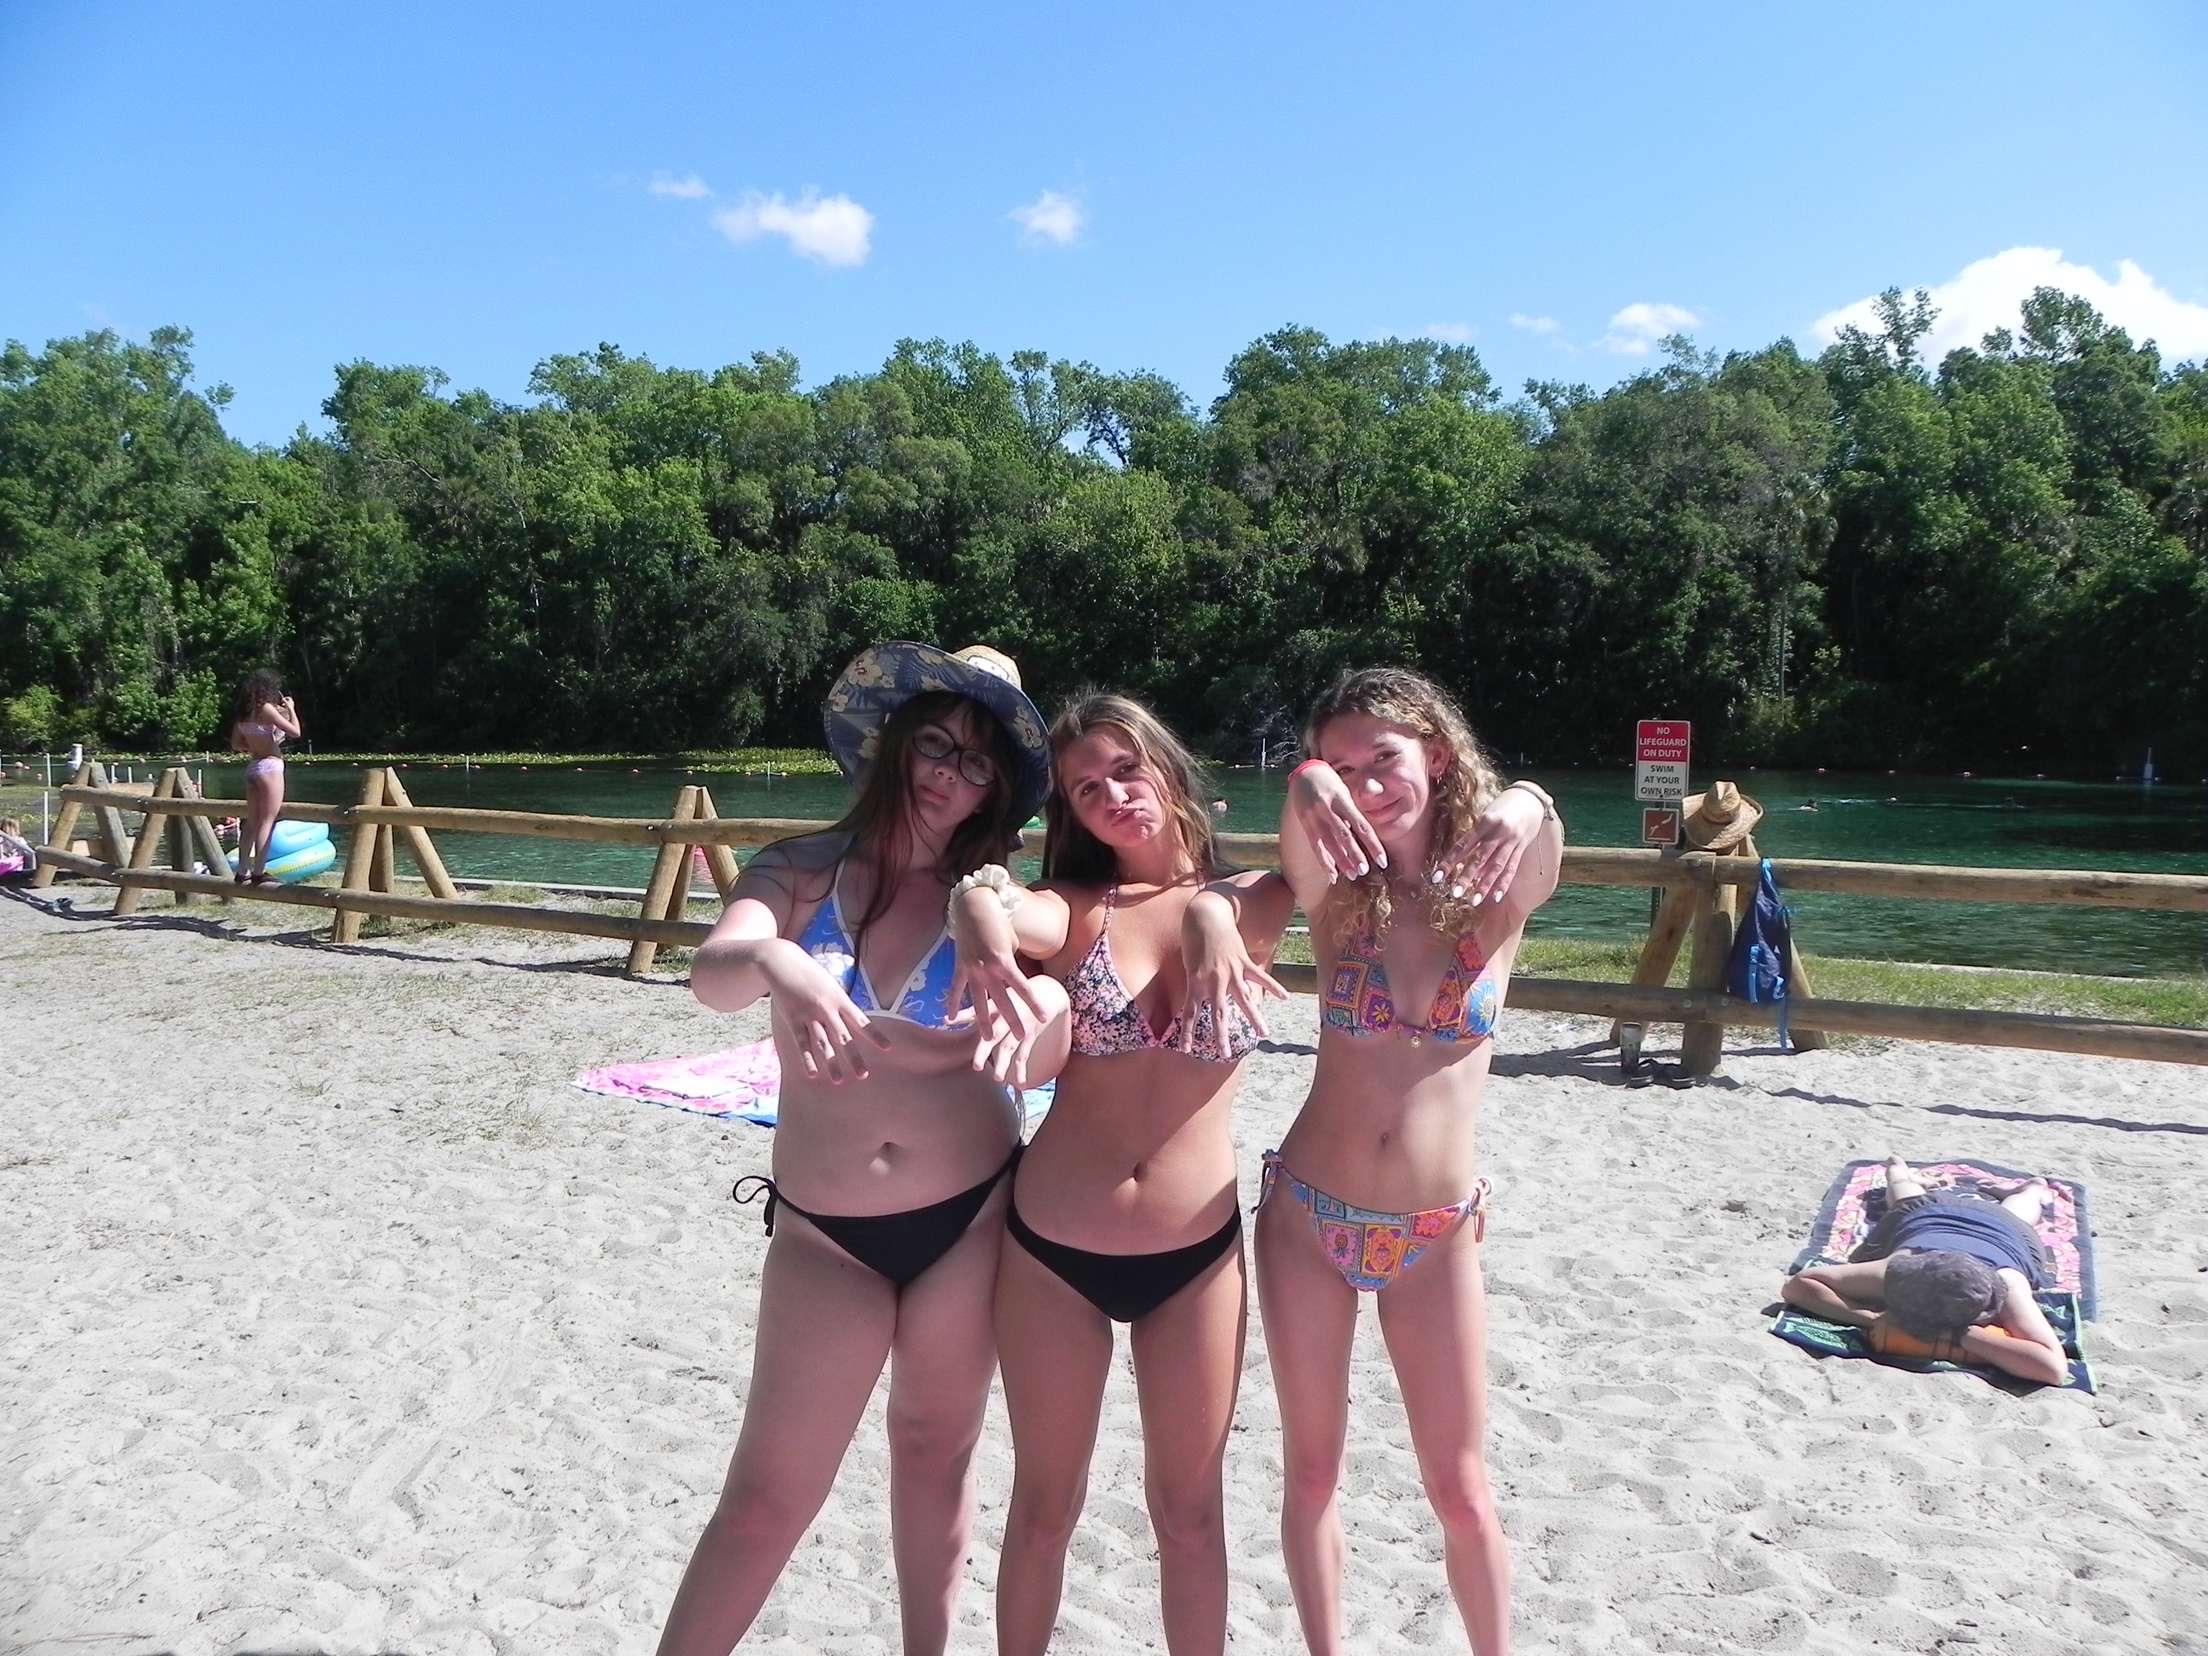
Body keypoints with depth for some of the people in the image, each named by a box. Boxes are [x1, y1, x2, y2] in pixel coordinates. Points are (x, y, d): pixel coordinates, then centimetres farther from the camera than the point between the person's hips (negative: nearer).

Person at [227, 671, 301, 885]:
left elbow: (235, 744, 17)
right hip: (270, 765, -8)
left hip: (252, 766, 8)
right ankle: (259, 872, -9)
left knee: (251, 821, 13)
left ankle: (243, 872, 15)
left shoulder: (242, 714, 12)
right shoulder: (266, 708, -10)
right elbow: (295, 732, -11)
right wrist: (291, 709, 2)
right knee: (267, 821, -6)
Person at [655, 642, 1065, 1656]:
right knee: (768, 1495, 3)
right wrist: (776, 961, -46)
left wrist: (1039, 1013, -37)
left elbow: (1044, 1061, -14)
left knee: (934, 1454, 17)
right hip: (824, 1234, -1)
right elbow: (711, 974, -23)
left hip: (970, 1218, 1)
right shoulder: (800, 873, -4)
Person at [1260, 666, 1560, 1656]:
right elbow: (1305, 820, -27)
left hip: (1436, 1237, 0)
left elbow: (1538, 828, -27)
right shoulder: (1339, 895, -5)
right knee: (1311, 1470, 13)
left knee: (1459, 1490, 11)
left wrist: (1527, 811, -50)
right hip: (1307, 1215, 1)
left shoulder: (1495, 897, -5)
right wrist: (1307, 789, -50)